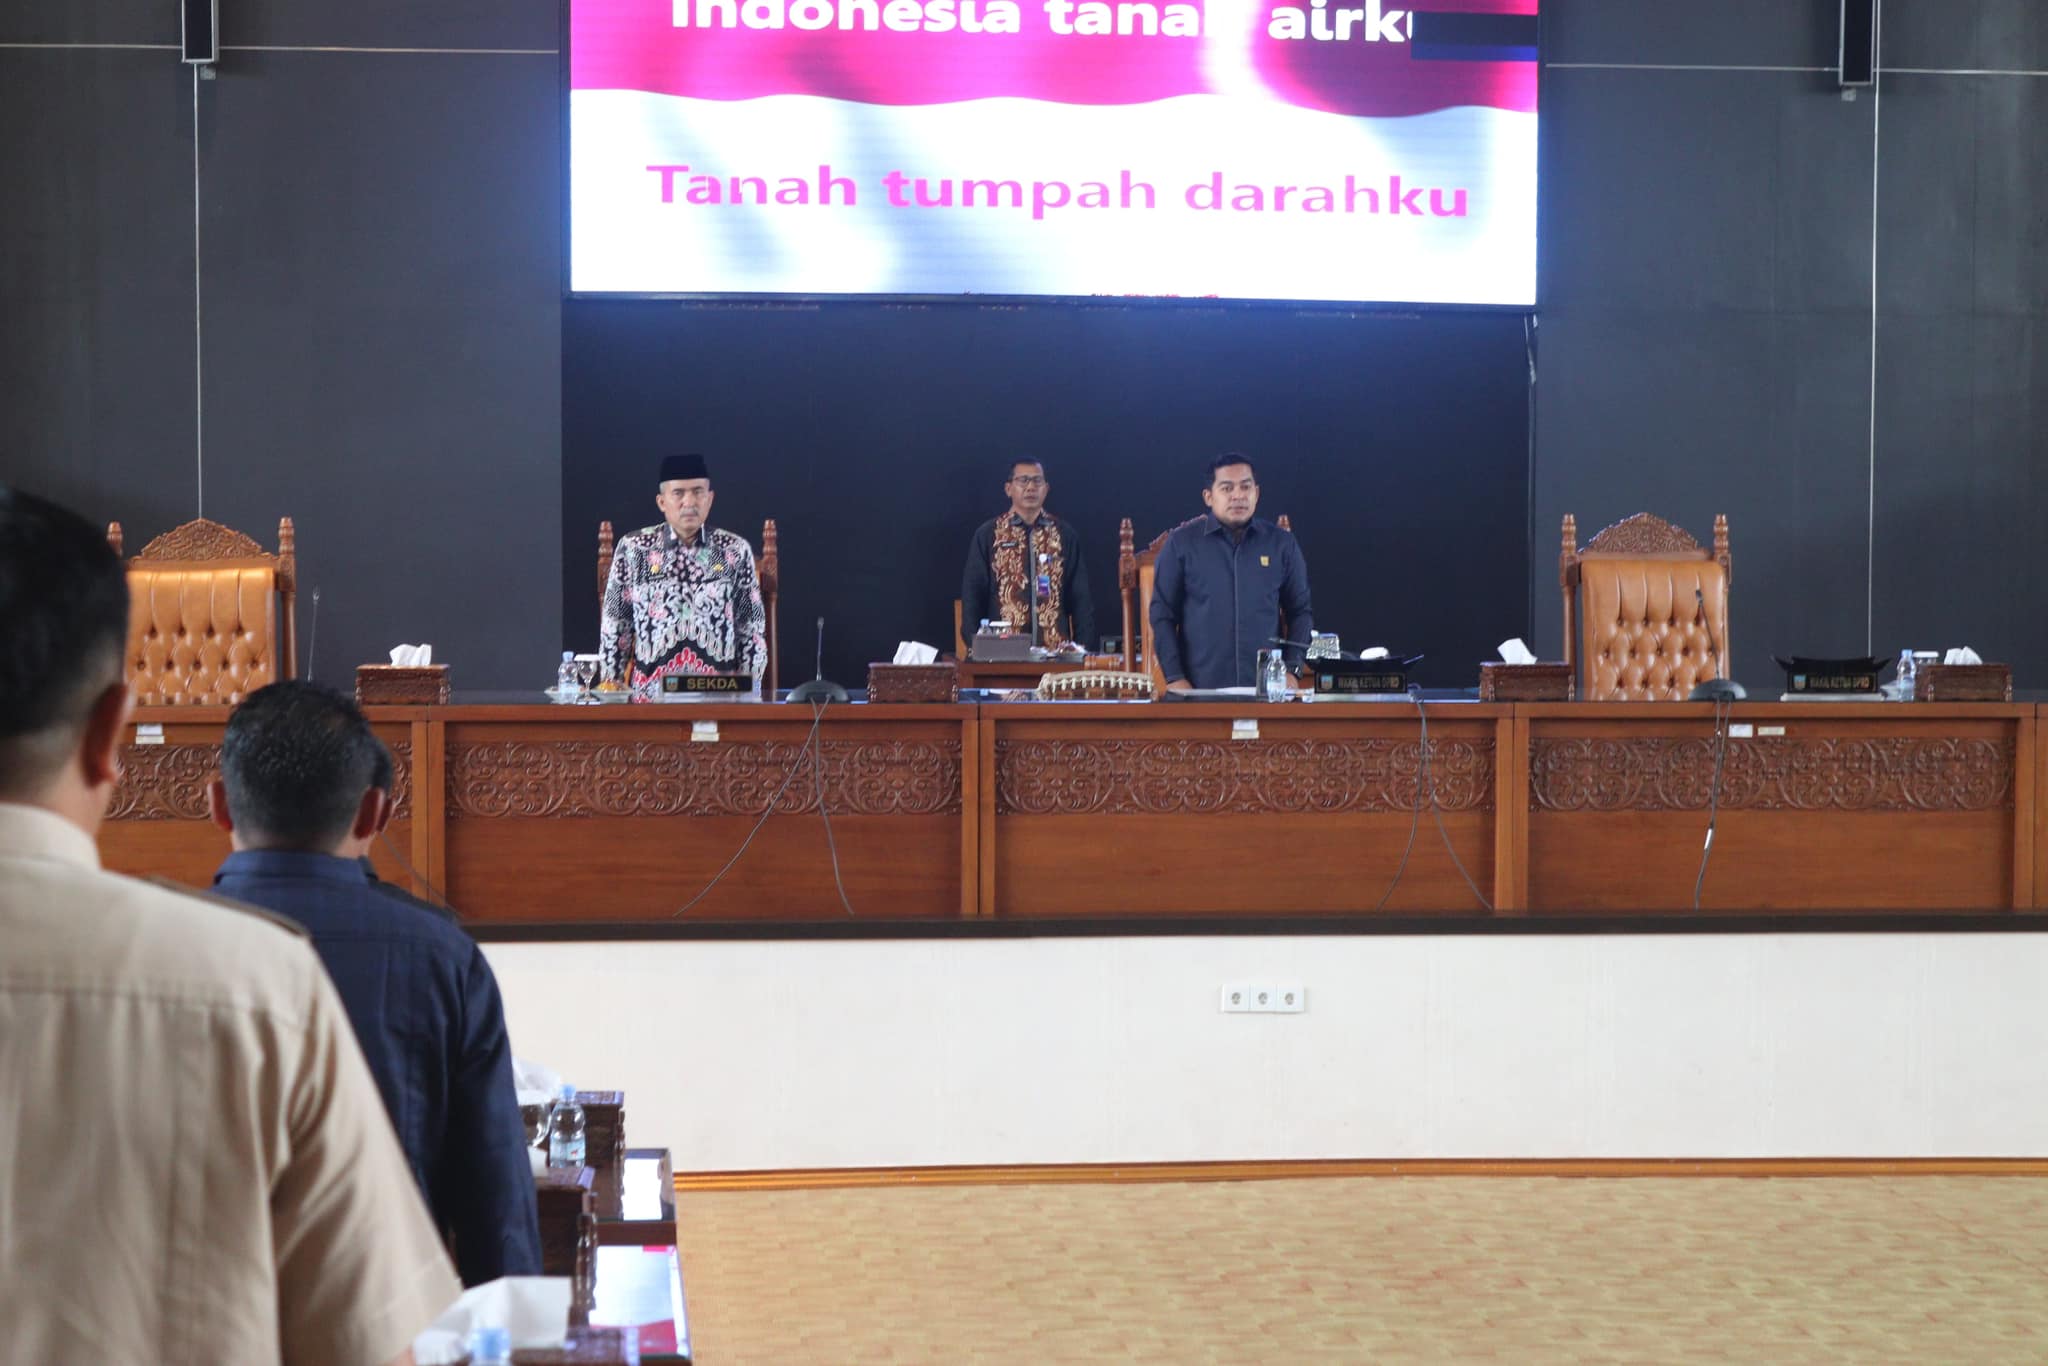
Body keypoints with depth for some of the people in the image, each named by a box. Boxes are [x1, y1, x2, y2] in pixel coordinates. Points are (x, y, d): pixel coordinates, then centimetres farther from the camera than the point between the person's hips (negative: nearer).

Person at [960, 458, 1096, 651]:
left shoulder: (1065, 535, 10)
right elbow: (973, 594, 5)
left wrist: (1084, 646, 2)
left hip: (1056, 649, 1)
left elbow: (1081, 597, 10)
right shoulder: (987, 535, 6)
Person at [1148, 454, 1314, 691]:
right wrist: (1174, 678, -5)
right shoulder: (1181, 543, 2)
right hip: (1199, 689, -1)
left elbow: (1300, 611, 11)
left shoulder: (1281, 544, 8)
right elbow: (1162, 613, 3)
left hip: (1266, 688, 2)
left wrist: (1291, 670, -1)